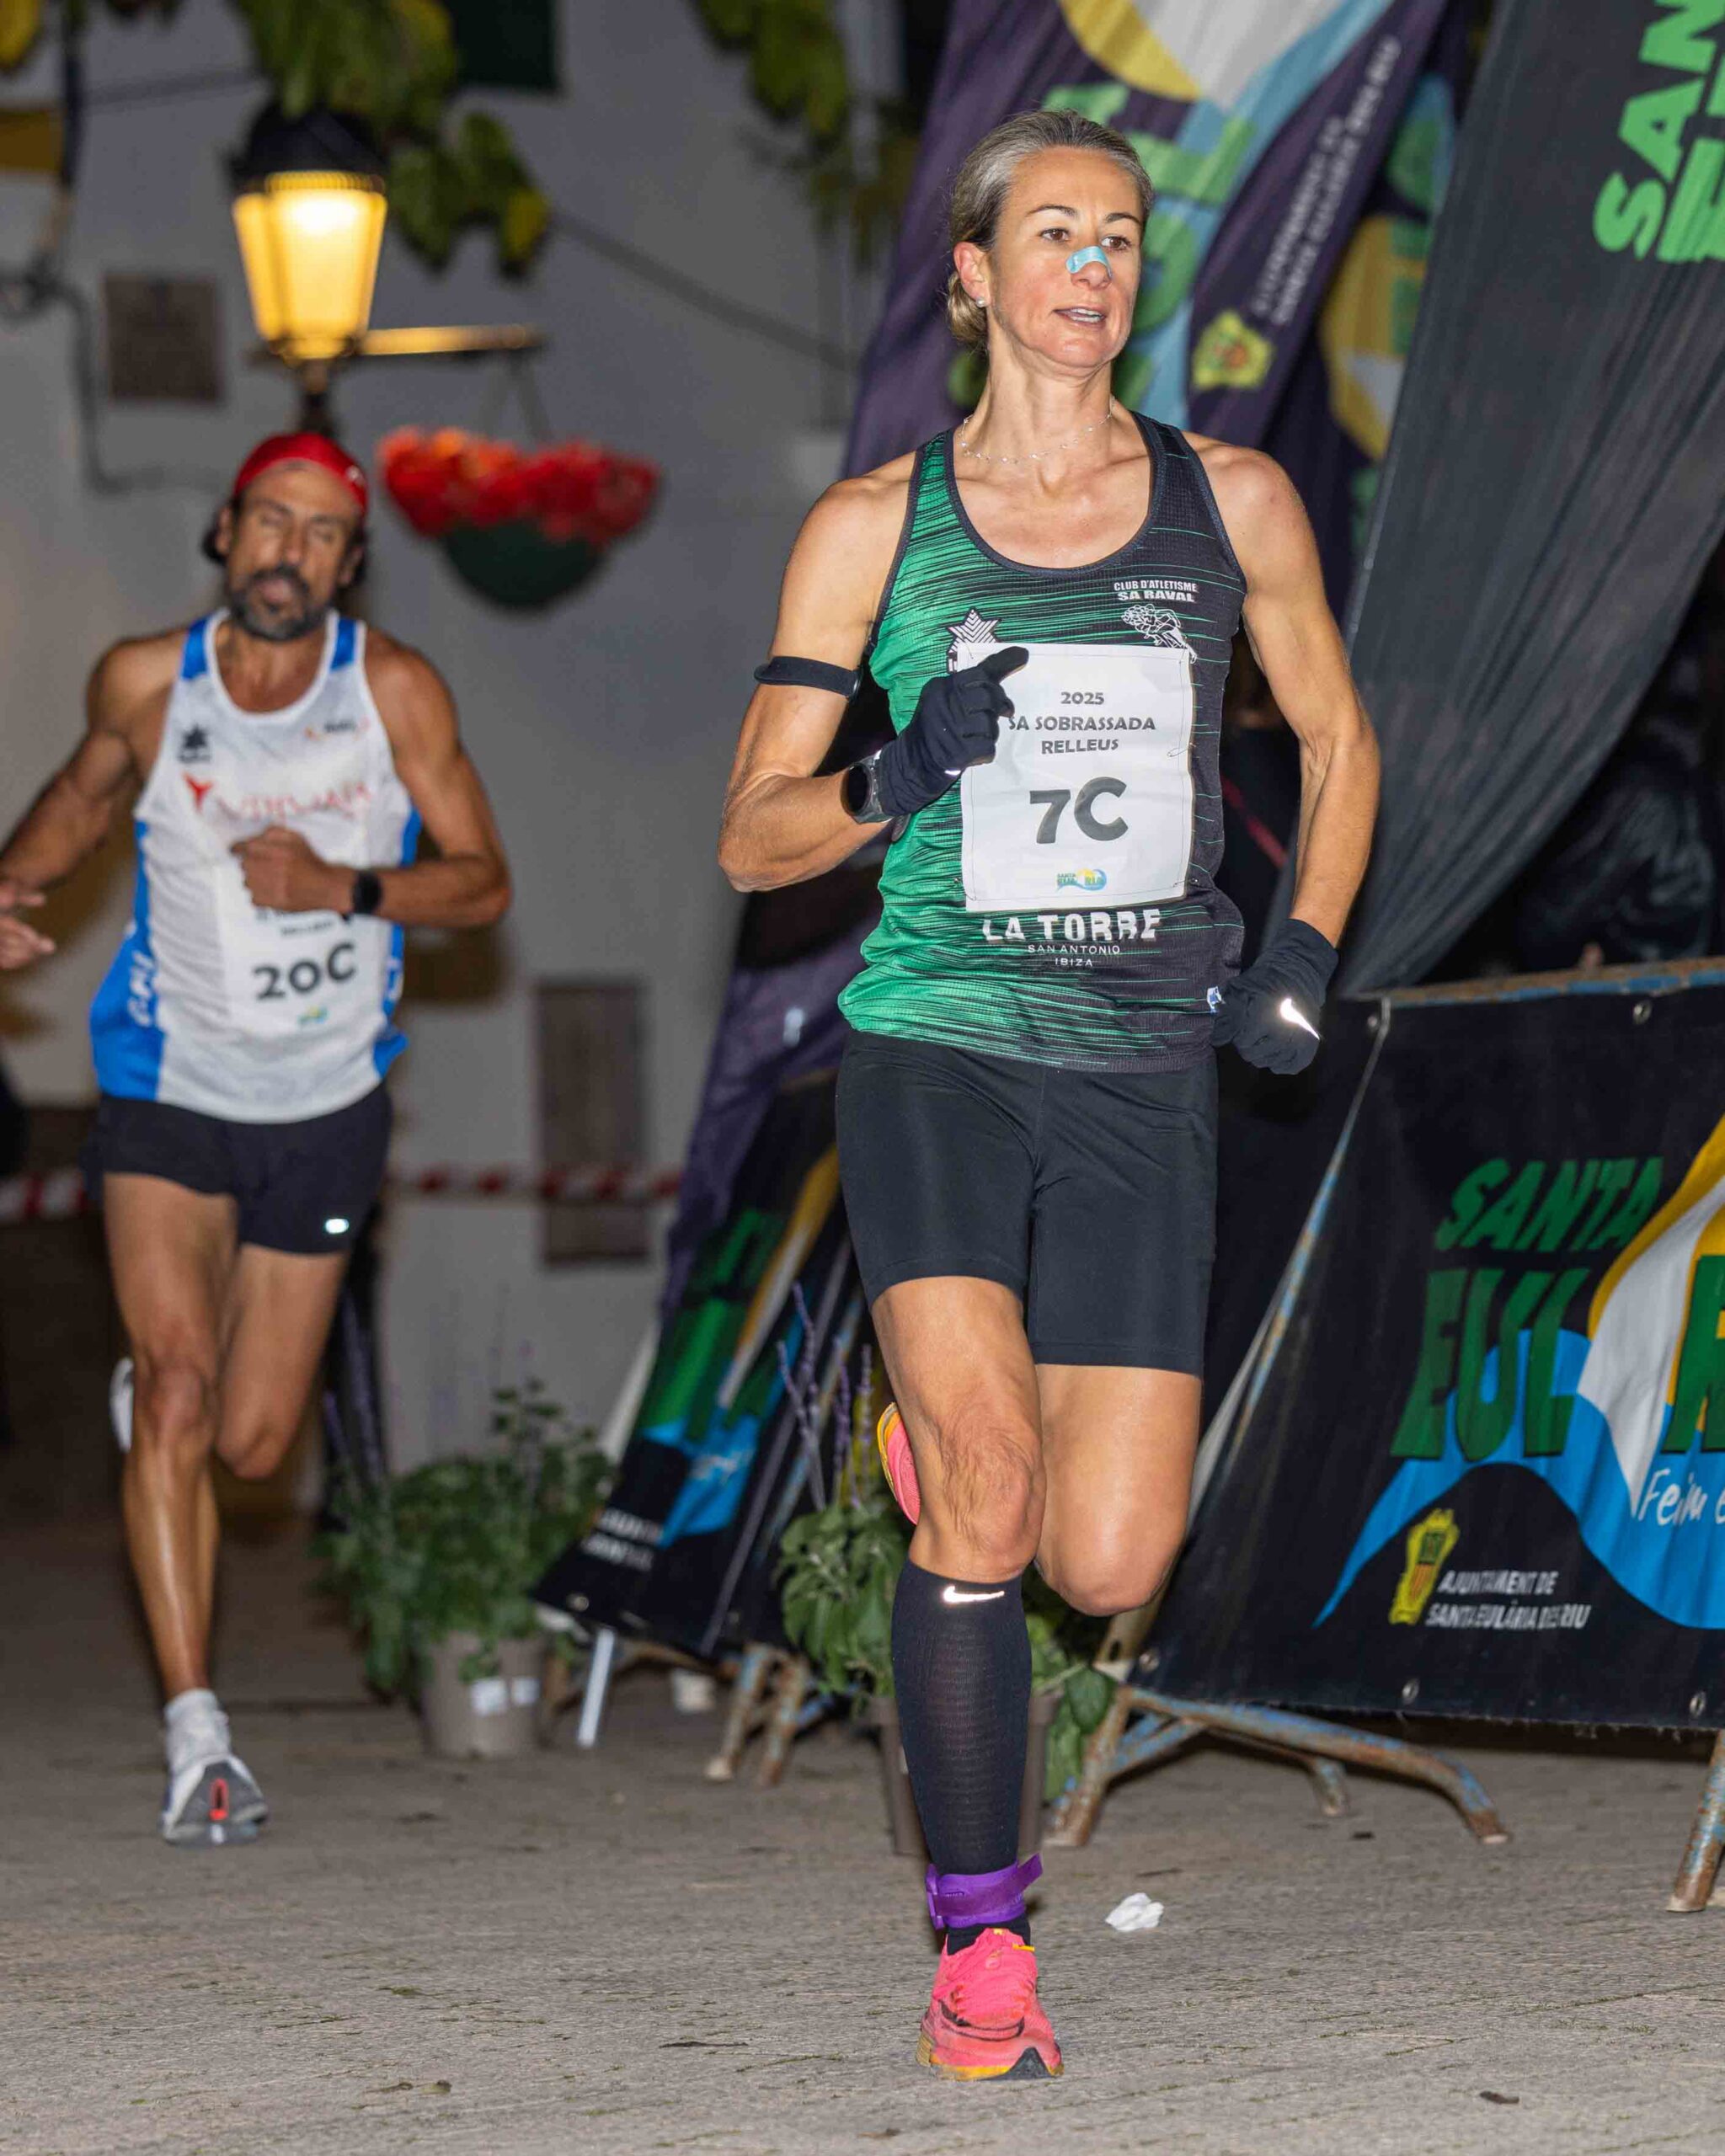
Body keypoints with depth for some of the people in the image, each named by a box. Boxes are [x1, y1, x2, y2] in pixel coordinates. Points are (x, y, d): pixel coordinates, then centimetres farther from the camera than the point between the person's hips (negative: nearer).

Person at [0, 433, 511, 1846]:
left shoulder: (395, 690, -9)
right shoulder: (147, 682, -6)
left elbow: (483, 882, -6)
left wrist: (343, 887, -23)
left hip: (326, 1102, 1)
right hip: (168, 1088, -1)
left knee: (251, 1445, 6)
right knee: (177, 1381, -17)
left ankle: (153, 1400, 44)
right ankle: (196, 1733, -15)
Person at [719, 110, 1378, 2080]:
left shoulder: (1231, 504, 7)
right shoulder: (874, 526, 3)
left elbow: (1334, 737, 22)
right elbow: (751, 838, 5)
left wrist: (1303, 954, 9)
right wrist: (897, 779, -14)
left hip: (1144, 1069, 2)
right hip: (936, 1044, -2)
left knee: (1109, 1569, -5)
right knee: (986, 1489, -21)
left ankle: (937, 1447, 31)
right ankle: (979, 1943, -7)